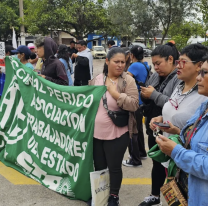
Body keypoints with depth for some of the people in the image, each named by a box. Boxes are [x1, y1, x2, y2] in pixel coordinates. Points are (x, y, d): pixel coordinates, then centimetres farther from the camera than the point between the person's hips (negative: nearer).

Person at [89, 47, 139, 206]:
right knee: (99, 166, 18)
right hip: (96, 133, 4)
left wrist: (115, 92, -22)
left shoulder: (128, 81, -9)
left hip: (116, 134, -4)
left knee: (114, 167, 10)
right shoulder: (96, 79, 4)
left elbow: (134, 105, -18)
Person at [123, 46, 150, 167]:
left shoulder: (135, 66, -19)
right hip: (142, 101, 9)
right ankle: (142, 153, 37)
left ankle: (135, 160, 10)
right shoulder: (146, 65, 7)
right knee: (138, 128, 22)